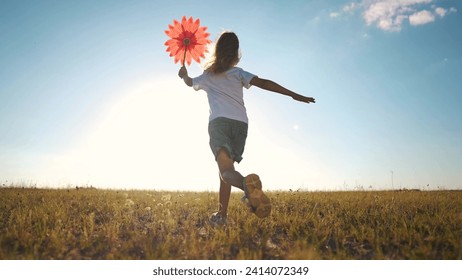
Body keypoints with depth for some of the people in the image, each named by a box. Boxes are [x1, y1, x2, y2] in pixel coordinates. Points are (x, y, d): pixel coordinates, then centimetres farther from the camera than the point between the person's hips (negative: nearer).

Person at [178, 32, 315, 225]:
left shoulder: (207, 76, 23)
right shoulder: (238, 73, 17)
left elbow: (190, 82, 44)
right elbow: (263, 83, 2)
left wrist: (184, 74, 68)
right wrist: (294, 95, 0)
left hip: (219, 122, -1)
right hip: (240, 123, 2)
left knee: (225, 169, -18)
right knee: (226, 168, 16)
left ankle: (246, 184, -53)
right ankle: (221, 214, 16)